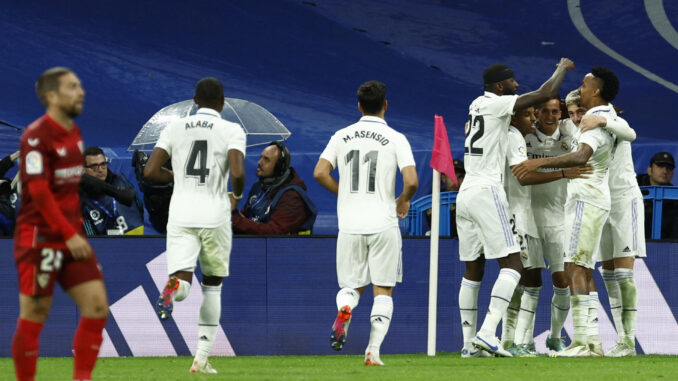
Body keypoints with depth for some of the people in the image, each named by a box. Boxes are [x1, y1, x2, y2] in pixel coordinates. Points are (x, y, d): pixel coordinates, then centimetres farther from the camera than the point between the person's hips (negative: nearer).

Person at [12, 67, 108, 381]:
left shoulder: (74, 133, 12)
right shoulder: (37, 136, -13)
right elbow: (39, 192, -19)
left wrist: (77, 229, 14)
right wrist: (70, 235, -20)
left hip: (71, 236, 8)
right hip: (40, 237, -8)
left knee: (97, 307, -1)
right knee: (34, 316, -1)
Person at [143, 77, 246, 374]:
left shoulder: (174, 129, 7)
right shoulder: (232, 131, -2)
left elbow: (150, 172, 3)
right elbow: (237, 173, -16)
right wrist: (237, 196, 6)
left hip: (181, 216, 1)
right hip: (215, 216, -1)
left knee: (182, 282, -5)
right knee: (212, 286, 16)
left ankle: (173, 287, -45)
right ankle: (202, 358, 14)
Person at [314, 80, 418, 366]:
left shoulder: (342, 136, 6)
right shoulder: (395, 139, -3)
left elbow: (320, 173, 0)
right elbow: (411, 181, -12)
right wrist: (403, 201, 10)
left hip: (349, 225, 2)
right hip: (383, 224, -2)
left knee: (352, 286, 14)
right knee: (383, 291, 7)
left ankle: (344, 309, -21)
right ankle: (374, 350, -6)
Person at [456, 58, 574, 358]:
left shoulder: (477, 105, 16)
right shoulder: (496, 105, -9)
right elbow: (545, 95, -12)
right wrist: (562, 68, 6)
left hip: (465, 195, 9)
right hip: (486, 191, -9)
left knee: (473, 271, 11)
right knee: (512, 264, -9)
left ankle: (469, 343, 11)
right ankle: (487, 332, -22)